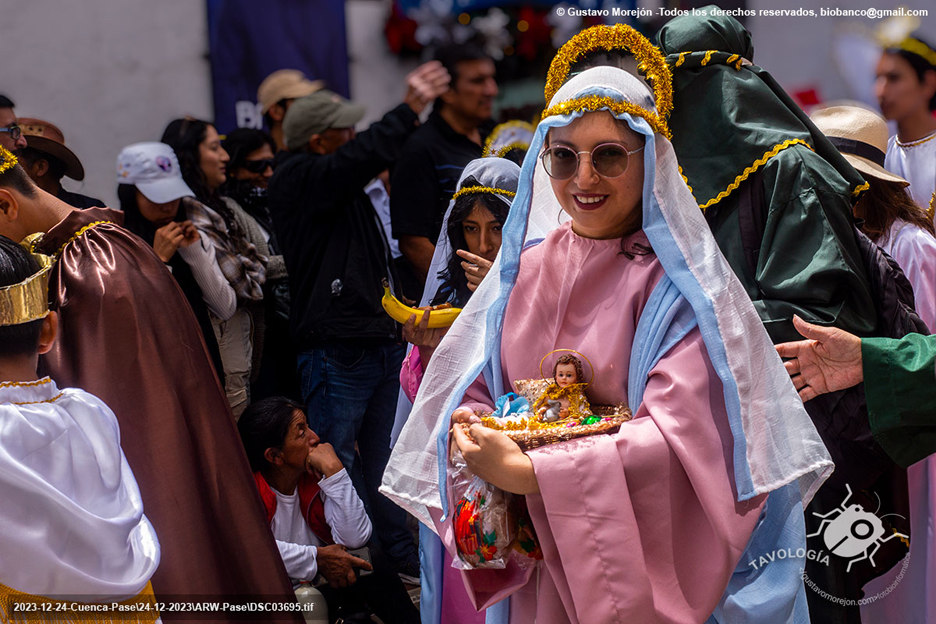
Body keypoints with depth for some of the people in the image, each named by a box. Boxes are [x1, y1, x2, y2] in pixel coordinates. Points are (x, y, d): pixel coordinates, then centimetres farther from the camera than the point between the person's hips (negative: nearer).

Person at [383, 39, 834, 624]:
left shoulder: (680, 284, -12)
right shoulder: (527, 268, 4)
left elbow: (678, 437, -22)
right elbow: (471, 391, 7)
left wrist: (527, 472, -26)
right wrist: (470, 434, -17)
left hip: (651, 569, -4)